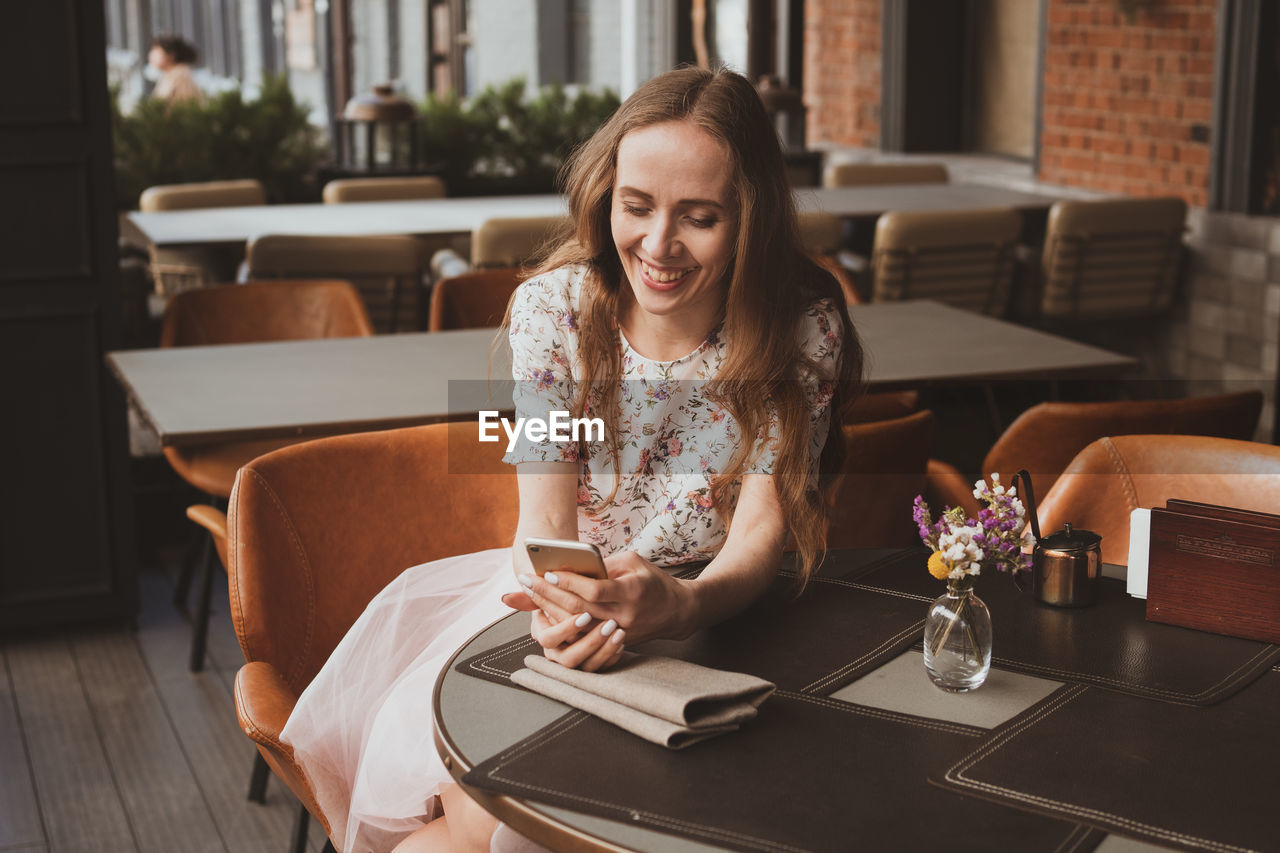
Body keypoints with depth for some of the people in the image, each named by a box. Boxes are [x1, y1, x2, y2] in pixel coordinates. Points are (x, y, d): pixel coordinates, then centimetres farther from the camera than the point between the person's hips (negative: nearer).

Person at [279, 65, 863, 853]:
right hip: (566, 600, 2)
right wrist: (558, 602, -37)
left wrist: (681, 603, -40)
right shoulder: (551, 308, -9)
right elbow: (545, 517, -13)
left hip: (721, 607, -1)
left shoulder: (804, 329, -13)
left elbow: (761, 529, -17)